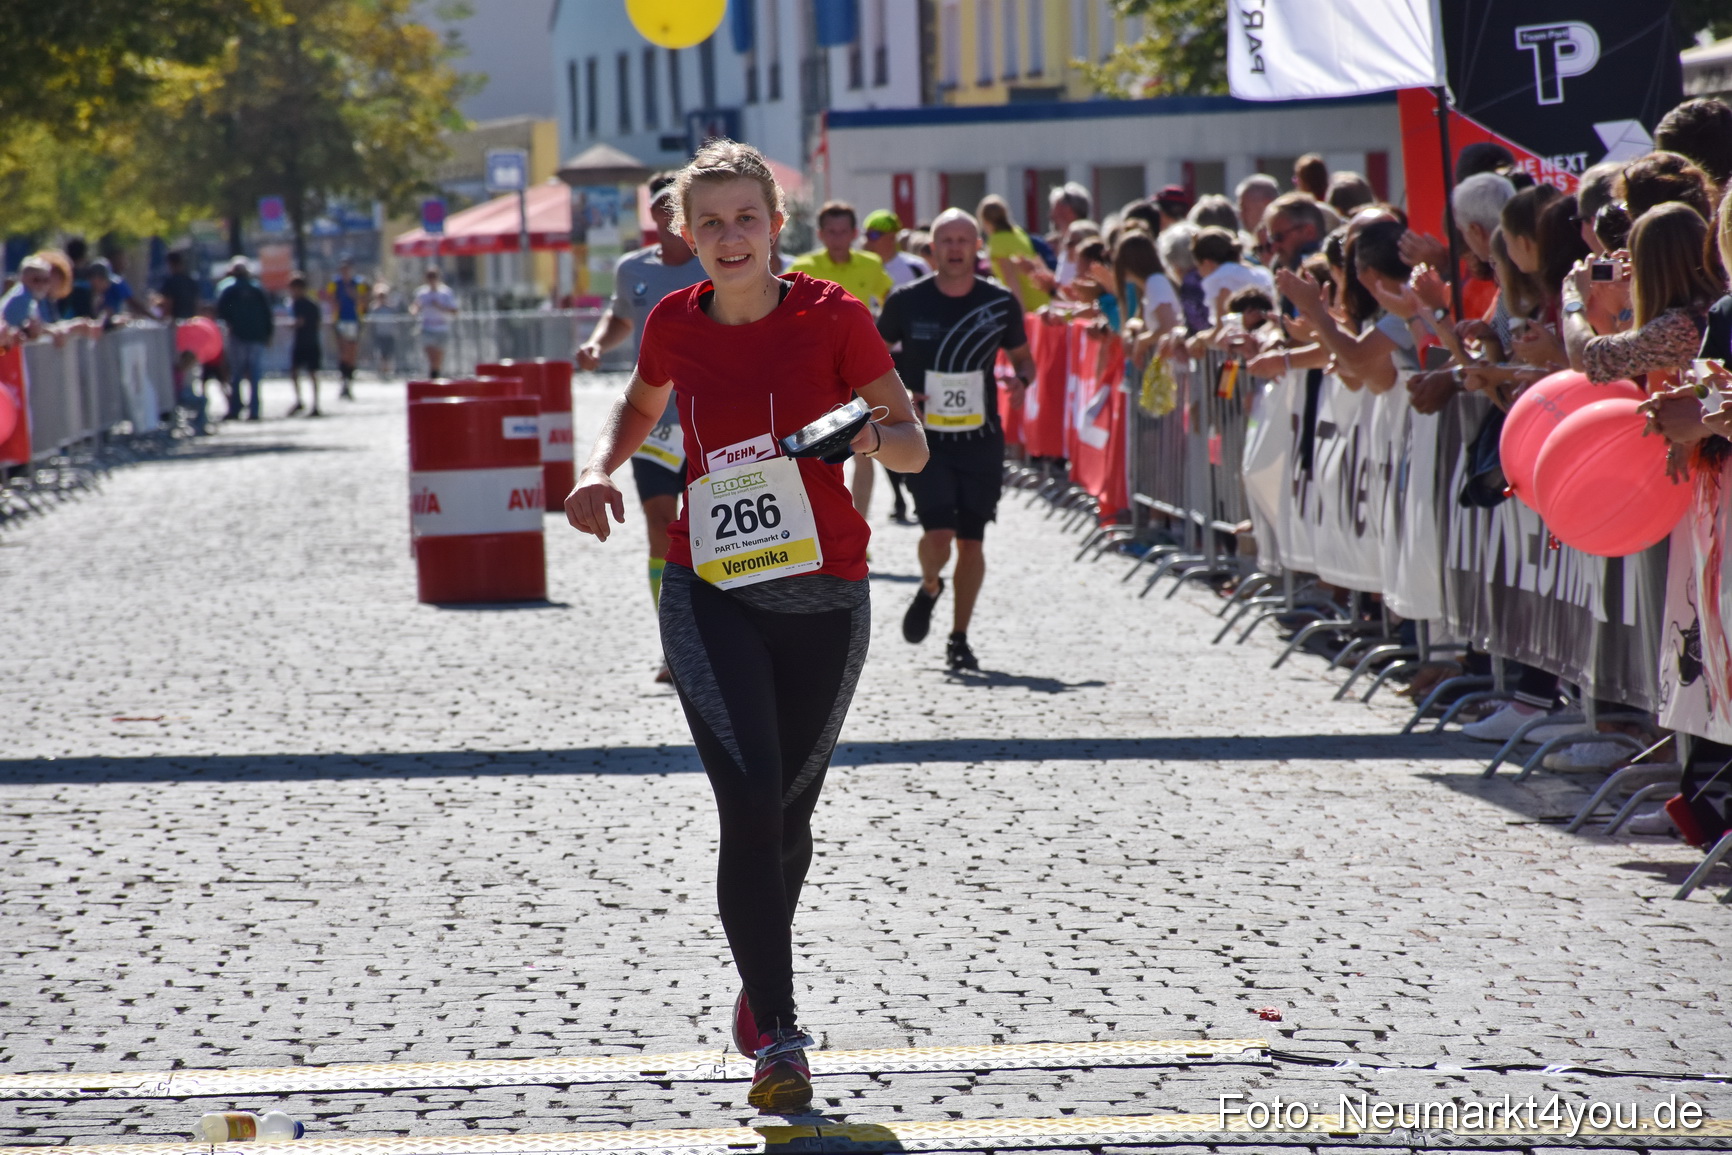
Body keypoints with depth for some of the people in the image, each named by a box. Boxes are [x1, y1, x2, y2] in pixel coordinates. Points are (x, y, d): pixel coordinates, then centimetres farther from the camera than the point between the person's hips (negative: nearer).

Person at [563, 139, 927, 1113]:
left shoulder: (833, 317, -7)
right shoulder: (676, 324, 1)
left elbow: (915, 447, -2)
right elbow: (641, 409, 22)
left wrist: (876, 435, -24)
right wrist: (601, 471, 3)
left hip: (824, 595, 0)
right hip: (712, 592, 0)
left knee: (789, 814, 11)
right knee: (751, 806, -15)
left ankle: (761, 983, 40)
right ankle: (779, 1037, -10)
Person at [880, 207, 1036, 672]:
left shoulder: (1000, 303, -1)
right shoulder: (908, 301, -4)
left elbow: (1022, 356, 13)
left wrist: (1021, 380, -10)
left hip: (981, 439, 2)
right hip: (926, 438, -1)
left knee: (971, 541, 2)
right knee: (938, 536, -14)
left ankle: (959, 639, 17)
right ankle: (929, 588, 21)